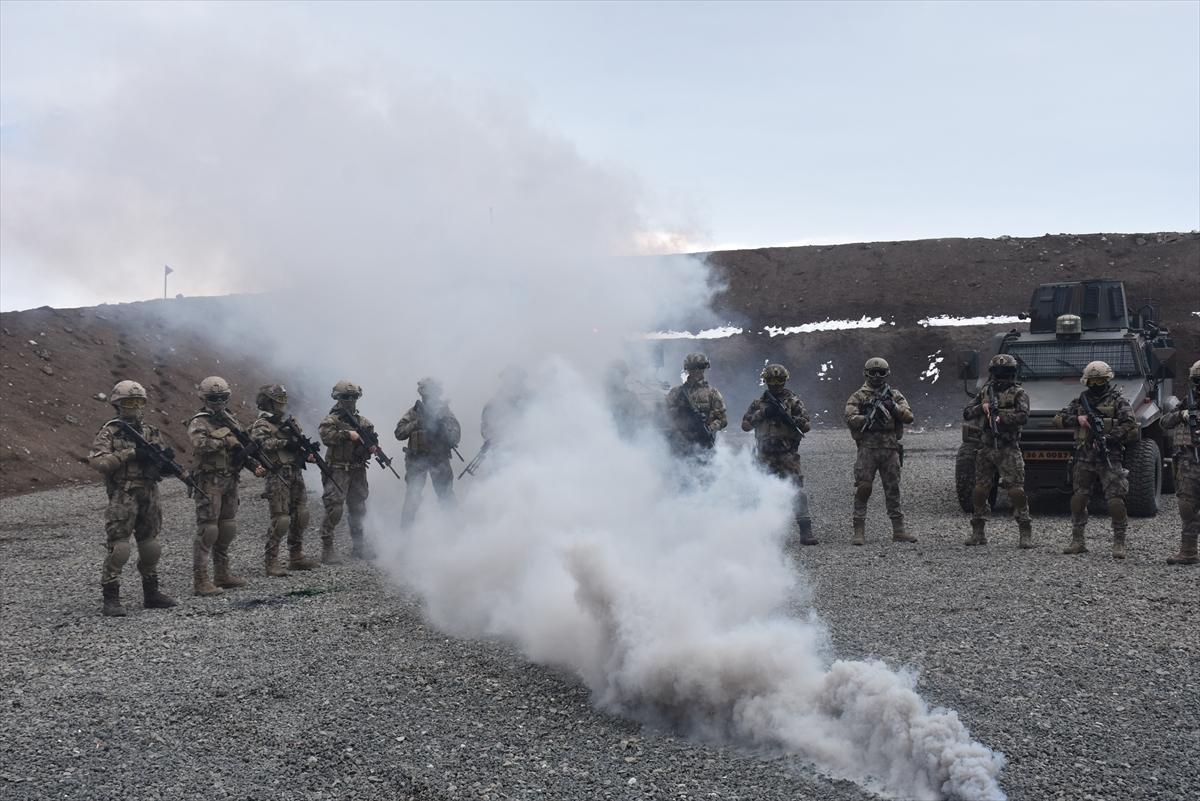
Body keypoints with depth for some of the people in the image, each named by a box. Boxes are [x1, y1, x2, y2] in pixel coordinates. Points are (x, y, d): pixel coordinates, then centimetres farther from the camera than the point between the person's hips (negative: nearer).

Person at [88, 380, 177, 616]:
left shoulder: (150, 431, 13)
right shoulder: (109, 432, -3)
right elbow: (96, 461, -17)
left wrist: (166, 458, -9)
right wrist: (131, 453, -21)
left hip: (149, 497, 6)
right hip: (122, 497, -6)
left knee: (150, 547, 12)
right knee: (118, 548, -7)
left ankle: (151, 593, 24)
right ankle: (110, 599, -1)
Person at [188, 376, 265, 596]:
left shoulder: (230, 419, 15)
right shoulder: (199, 422, -8)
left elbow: (242, 448, 19)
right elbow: (199, 443, -28)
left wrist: (255, 465, 5)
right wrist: (225, 440, -22)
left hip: (230, 482, 8)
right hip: (209, 484, -8)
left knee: (227, 529, 13)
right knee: (207, 530, -8)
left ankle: (222, 574, 24)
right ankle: (200, 581, -6)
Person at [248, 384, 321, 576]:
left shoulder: (290, 421, 16)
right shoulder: (261, 425, -5)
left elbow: (301, 442, 19)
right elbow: (262, 442, -23)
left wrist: (309, 453, -1)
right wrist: (285, 442, -25)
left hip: (296, 474, 8)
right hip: (278, 476, -7)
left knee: (300, 517, 11)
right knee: (281, 520, -10)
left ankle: (296, 557, 23)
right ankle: (270, 562, -3)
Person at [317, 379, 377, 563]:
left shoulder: (363, 421, 14)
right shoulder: (332, 419, -5)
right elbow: (324, 432, -24)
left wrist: (372, 447, 1)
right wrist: (347, 434, -26)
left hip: (358, 471, 6)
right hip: (338, 470, -6)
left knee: (359, 510, 14)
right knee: (334, 509, -12)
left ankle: (358, 546, 27)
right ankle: (327, 550, -8)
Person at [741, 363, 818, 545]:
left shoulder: (793, 401, 4)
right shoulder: (758, 403, 11)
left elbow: (806, 425, -2)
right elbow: (745, 425, 4)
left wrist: (787, 417, -17)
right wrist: (763, 413, -8)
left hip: (788, 454, -3)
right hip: (766, 456, 3)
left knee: (798, 490, -15)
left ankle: (805, 532, -17)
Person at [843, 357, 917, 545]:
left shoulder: (894, 395, 14)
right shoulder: (858, 396, 7)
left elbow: (909, 417, 3)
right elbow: (850, 418, -7)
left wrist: (893, 406, -12)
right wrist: (868, 418, -20)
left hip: (890, 449, 2)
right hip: (867, 449, -2)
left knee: (893, 490, 6)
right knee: (862, 489, -6)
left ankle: (898, 531, 11)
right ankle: (859, 532, -3)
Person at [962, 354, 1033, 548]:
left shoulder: (1019, 393, 1)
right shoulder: (985, 392, 14)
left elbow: (1023, 416, -14)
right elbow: (966, 414, 11)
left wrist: (1001, 417, -23)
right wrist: (981, 407, -6)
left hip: (1008, 450, -5)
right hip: (985, 448, 5)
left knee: (1016, 490, -11)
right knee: (980, 490, 7)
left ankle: (1025, 534, -7)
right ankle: (978, 533, 18)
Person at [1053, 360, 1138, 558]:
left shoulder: (1118, 401, -1)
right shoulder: (1080, 400, 12)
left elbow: (1133, 430, -8)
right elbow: (1059, 419, 10)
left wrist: (1110, 436, -19)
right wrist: (1077, 419, -8)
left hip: (1109, 460, -4)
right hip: (1084, 459, 4)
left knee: (1115, 501, -10)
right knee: (1078, 499, 7)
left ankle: (1119, 543, -1)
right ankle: (1078, 541, 18)